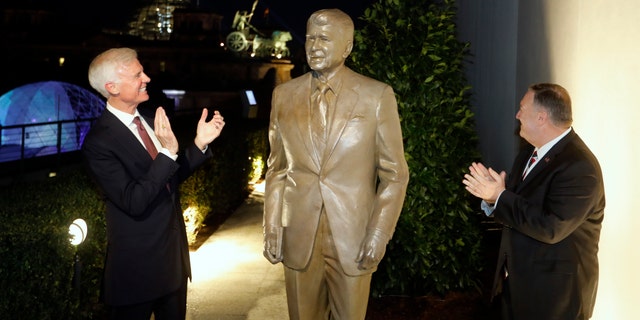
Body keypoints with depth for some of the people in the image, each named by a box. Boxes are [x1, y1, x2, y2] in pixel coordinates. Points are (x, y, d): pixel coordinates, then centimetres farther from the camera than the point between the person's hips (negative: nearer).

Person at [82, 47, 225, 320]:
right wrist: (167, 152, -32)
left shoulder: (150, 122, 4)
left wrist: (200, 143, -2)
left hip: (174, 254, 7)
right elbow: (134, 203, -25)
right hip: (137, 265, -7)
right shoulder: (99, 141, -19)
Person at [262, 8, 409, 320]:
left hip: (353, 237, -2)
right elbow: (277, 168, 9)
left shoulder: (377, 96, -5)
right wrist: (271, 229, 4)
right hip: (298, 237, 2)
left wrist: (379, 235, -9)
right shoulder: (284, 95, 4)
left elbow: (395, 174, -3)